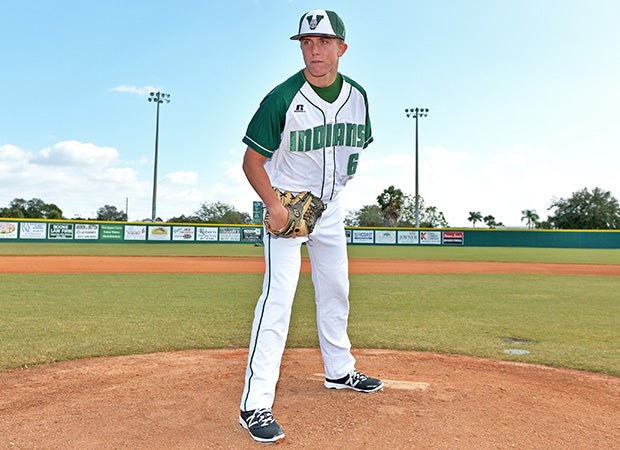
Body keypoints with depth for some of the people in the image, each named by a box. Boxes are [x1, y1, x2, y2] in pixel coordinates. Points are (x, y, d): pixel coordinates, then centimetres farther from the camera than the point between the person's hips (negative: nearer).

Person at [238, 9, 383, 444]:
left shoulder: (357, 95, -2)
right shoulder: (282, 99, -18)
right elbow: (252, 159, -14)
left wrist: (335, 183, 1)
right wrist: (274, 206, -27)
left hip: (330, 206, 6)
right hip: (286, 204, -6)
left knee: (336, 291, 16)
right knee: (279, 295, -16)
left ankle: (340, 371, 37)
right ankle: (255, 404, -10)